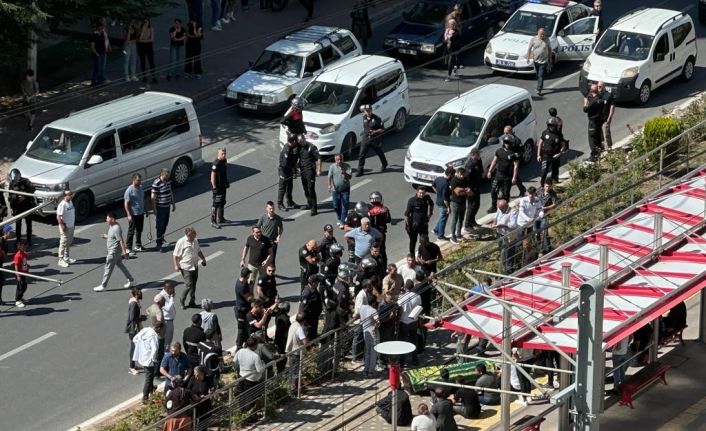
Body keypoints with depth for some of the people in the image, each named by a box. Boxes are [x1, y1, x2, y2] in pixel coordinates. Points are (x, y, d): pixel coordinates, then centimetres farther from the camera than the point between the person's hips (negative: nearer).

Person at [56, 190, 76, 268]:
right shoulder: (62, 205, -22)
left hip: (71, 226, 9)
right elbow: (58, 217, -23)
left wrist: (73, 223, 16)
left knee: (69, 243, 19)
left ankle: (66, 258, 32)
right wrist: (62, 226, -23)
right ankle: (61, 260, 6)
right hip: (65, 227, -9)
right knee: (63, 243, -1)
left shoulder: (70, 202, 5)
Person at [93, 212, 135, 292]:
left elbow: (121, 241, -24)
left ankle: (103, 286, 6)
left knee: (108, 268, -2)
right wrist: (106, 236, 8)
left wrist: (124, 252, -24)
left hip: (114, 252, -11)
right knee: (120, 265, 19)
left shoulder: (116, 228, -24)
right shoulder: (111, 226, 7)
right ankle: (131, 280, 28)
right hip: (112, 251, 11)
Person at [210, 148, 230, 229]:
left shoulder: (224, 161, 4)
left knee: (222, 203, 20)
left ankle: (221, 219, 35)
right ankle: (213, 221, 2)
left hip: (223, 186, 9)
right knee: (216, 204, -4)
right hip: (217, 187, -9)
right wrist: (214, 187, -23)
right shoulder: (216, 164, -23)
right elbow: (212, 176, -23)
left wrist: (227, 182, 21)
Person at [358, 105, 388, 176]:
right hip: (365, 139, 3)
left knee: (380, 153, 17)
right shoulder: (364, 118, 1)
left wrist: (374, 132, -23)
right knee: (361, 155, -6)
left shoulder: (376, 119, -14)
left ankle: (384, 165, 43)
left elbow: (382, 129, -11)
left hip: (375, 139, -3)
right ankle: (360, 170, -3)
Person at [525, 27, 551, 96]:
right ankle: (540, 86, 35)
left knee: (541, 76, -9)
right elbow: (529, 48, 2)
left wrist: (550, 58, 10)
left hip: (544, 61, -2)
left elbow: (549, 49, 10)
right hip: (536, 60, 2)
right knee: (538, 75, 15)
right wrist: (528, 57, -5)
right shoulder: (533, 39, -2)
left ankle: (539, 90, -14)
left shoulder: (546, 40, 1)